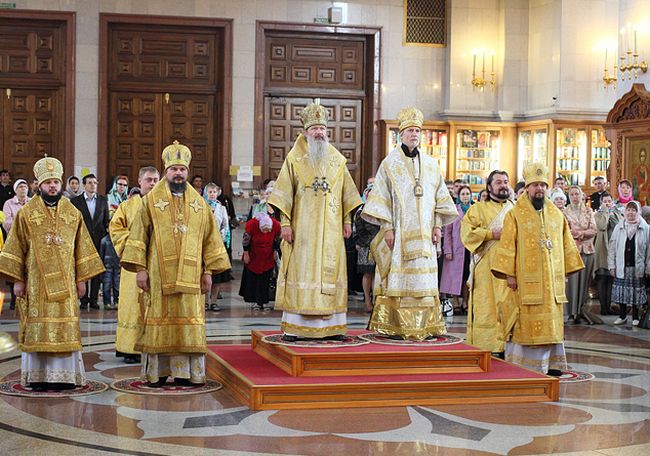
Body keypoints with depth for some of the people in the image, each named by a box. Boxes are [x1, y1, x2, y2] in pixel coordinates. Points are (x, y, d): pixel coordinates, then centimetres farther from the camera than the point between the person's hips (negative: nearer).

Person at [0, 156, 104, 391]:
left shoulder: (73, 213, 8)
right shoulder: (26, 213, 2)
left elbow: (81, 247, 10)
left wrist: (82, 278, 5)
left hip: (64, 282, 2)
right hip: (36, 282, -2)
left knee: (65, 326, 1)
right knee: (37, 327, -1)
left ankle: (65, 375, 6)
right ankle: (37, 376, 5)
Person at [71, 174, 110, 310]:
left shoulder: (103, 200, 10)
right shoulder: (75, 201, 3)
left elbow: (106, 219, 13)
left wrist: (107, 227, -6)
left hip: (98, 239, 2)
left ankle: (94, 299, 8)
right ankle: (84, 299, 7)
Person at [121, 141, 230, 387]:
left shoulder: (199, 203, 11)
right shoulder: (151, 200, 4)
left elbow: (210, 238, 12)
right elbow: (139, 235, 1)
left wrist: (208, 271, 5)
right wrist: (140, 268, -7)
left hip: (189, 275, 2)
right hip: (158, 274, -2)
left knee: (189, 319, 0)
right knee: (158, 321, -2)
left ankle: (184, 373, 4)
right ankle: (156, 373, 3)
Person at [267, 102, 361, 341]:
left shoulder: (337, 160, 11)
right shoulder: (294, 159, 2)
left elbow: (347, 193, 14)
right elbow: (284, 193, -1)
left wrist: (347, 220, 8)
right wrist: (285, 223, -8)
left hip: (331, 228, 3)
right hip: (302, 227, -3)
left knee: (330, 272, 2)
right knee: (300, 271, -5)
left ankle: (330, 325, 6)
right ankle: (293, 327, -3)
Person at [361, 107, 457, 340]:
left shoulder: (430, 164, 12)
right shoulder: (390, 163, 1)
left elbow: (440, 196, 14)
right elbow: (381, 196, -3)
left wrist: (437, 225, 4)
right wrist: (387, 227, -10)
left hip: (423, 233, 4)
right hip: (398, 231, -4)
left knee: (423, 278, 1)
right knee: (397, 278, -4)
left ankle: (424, 326, 5)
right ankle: (394, 327, -1)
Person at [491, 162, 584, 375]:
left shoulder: (557, 215, 11)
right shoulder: (515, 215, -2)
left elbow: (566, 245, 16)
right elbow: (507, 246, -6)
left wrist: (566, 270, 11)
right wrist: (509, 274, -11)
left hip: (552, 280, 5)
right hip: (526, 280, -4)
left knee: (552, 323, 7)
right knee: (526, 323, -4)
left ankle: (552, 365, 14)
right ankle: (522, 366, 3)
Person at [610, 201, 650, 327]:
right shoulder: (619, 227, 4)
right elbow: (612, 247, 5)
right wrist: (612, 266, 0)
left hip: (637, 268, -2)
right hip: (621, 267, 2)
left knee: (636, 292, 5)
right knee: (621, 292, 5)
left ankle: (635, 317, 19)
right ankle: (622, 316, 20)